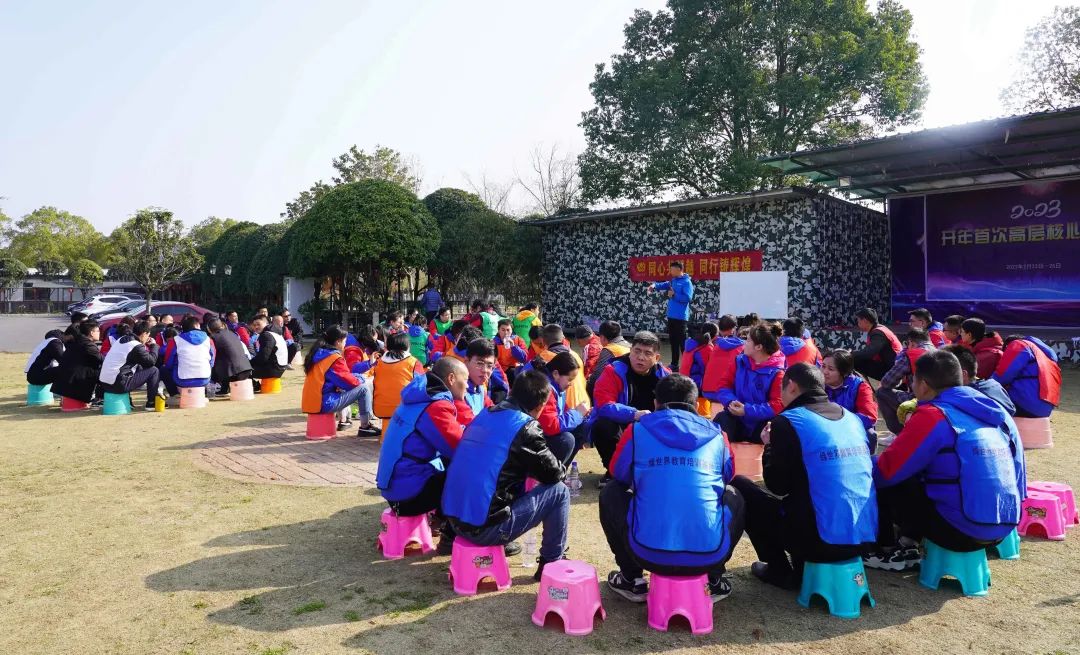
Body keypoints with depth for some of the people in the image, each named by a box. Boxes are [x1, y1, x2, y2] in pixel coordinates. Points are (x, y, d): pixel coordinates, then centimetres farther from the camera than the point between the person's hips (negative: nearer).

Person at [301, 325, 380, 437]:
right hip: (324, 404, -9)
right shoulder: (335, 358, -14)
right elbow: (348, 381, -11)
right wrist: (362, 382, 10)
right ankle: (365, 427, -2)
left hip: (311, 402, 9)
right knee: (364, 388, -5)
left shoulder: (317, 353, 11)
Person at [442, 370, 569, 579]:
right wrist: (561, 468, 19)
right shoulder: (526, 426, -11)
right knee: (559, 491, 6)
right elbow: (554, 473, -3)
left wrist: (530, 468, 20)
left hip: (453, 519, 8)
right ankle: (552, 562, 18)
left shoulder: (485, 415, 9)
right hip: (484, 529, -7)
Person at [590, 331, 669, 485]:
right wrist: (634, 414, -43)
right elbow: (604, 405, -29)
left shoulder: (664, 375, -6)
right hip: (618, 427, -3)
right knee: (602, 427, -34)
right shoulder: (614, 371, -18)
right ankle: (613, 470, -6)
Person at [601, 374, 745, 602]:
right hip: (710, 555, 2)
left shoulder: (638, 430, 5)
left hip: (648, 553, -2)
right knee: (734, 497, 31)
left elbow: (618, 474, 22)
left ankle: (632, 580, 27)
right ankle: (714, 580, 27)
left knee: (610, 494, 26)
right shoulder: (715, 435, 10)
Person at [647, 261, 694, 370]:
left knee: (682, 341, -8)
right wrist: (654, 285, -3)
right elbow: (664, 285, 16)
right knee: (673, 341, 14)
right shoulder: (673, 281, 14)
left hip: (680, 317, -9)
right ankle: (674, 364, 22)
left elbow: (688, 298, -21)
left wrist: (674, 295, -15)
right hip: (671, 316, 9)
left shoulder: (687, 282, -12)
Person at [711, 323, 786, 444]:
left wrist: (747, 410, -24)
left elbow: (778, 405, -16)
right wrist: (731, 402, -17)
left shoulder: (777, 373, -10)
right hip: (736, 419, 3)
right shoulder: (740, 361, 5)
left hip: (762, 423, -2)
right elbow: (724, 384, 5)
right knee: (721, 419, -30)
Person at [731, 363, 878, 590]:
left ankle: (780, 571, 12)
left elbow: (778, 486, -5)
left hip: (821, 539, -7)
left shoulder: (788, 421, -9)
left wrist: (770, 446, 12)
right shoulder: (852, 418, 11)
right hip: (865, 539, 7)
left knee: (740, 485, 10)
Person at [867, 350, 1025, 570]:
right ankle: (908, 543, 20)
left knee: (882, 483, 4)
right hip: (1003, 528, 8)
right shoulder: (996, 412, 8)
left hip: (960, 530, -7)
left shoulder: (932, 416, -13)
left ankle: (887, 551, 16)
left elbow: (886, 471, -12)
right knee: (918, 476, 25)